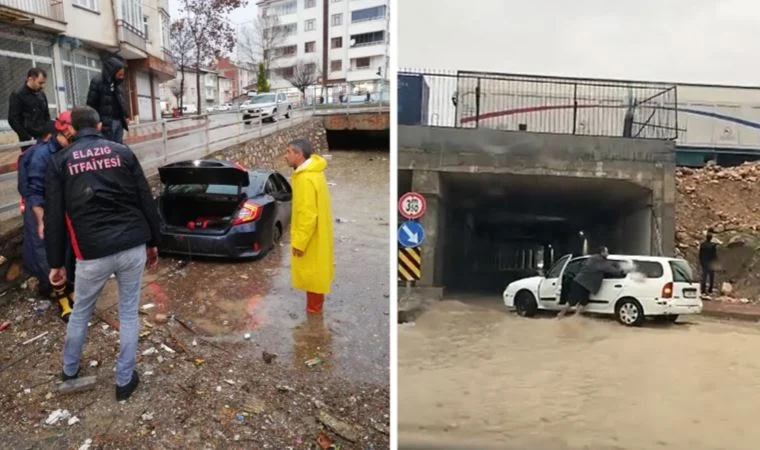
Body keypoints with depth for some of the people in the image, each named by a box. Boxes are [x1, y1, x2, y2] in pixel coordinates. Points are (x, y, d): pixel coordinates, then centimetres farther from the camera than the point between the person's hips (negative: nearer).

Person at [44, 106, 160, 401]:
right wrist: (153, 242, 14)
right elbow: (146, 200, 5)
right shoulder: (122, 152, 6)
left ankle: (69, 371, 42)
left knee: (80, 312, 23)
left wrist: (55, 262, 9)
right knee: (129, 313, 15)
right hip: (133, 247, 1)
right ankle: (124, 381, 23)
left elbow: (54, 217, 2)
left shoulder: (60, 161, 3)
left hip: (92, 253, 0)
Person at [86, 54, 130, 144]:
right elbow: (91, 105, -10)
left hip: (118, 121, 7)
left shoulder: (118, 82, 11)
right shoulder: (97, 82, -10)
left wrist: (126, 116, 11)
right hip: (106, 123, -7)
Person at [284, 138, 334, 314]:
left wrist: (299, 242, -22)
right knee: (313, 272, 21)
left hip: (311, 237, -10)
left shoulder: (306, 179, -27)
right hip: (315, 234, 10)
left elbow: (308, 214, -28)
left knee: (311, 273, 3)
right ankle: (314, 307, 34)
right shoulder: (312, 172, 6)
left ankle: (313, 310, 16)